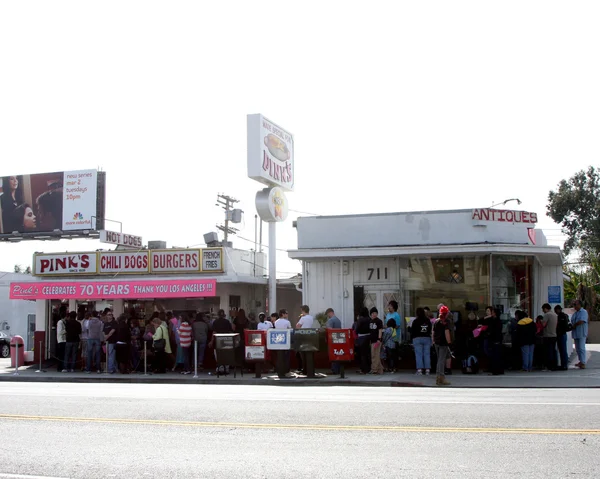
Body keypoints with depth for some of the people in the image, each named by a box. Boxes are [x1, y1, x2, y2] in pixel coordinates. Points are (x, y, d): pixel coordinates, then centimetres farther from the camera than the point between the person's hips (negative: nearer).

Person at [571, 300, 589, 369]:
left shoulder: (584, 312, -7)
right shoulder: (575, 313, 19)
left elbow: (581, 321, -18)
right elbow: (572, 321, 19)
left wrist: (574, 325, -7)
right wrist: (572, 326, -2)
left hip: (581, 333, -8)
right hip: (575, 333, 8)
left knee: (581, 348, -11)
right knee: (577, 348, 9)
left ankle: (583, 363, -11)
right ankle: (581, 361, 19)